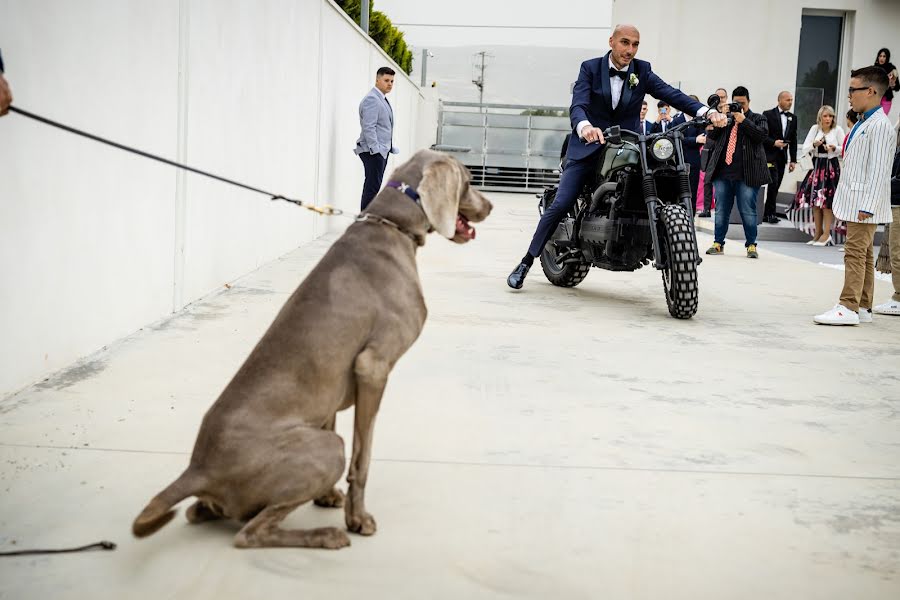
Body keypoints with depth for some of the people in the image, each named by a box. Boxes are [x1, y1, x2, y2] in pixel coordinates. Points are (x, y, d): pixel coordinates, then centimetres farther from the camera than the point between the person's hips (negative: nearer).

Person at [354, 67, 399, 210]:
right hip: (373, 151, -10)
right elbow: (368, 127, -19)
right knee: (372, 186, -11)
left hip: (382, 150, 10)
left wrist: (389, 147, 19)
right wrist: (375, 149, -23)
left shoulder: (382, 99, 19)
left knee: (374, 186, 12)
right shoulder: (372, 99, -12)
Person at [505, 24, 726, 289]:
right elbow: (577, 105, -19)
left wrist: (705, 112, -28)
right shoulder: (590, 68, -5)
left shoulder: (642, 71, 1)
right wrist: (584, 125, -43)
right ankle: (526, 262, -3)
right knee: (560, 205, -11)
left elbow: (671, 94, -11)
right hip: (589, 145, -3)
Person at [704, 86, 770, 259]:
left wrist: (743, 121, -13)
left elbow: (762, 135, -9)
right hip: (723, 172, 3)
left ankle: (751, 245, 4)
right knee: (721, 210, 7)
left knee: (748, 211, -3)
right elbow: (711, 135, 7)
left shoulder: (758, 119, 9)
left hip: (747, 174, -3)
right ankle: (718, 243, 14)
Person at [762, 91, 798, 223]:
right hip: (770, 155, -5)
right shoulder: (768, 114, -3)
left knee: (776, 186, 5)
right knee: (773, 183, -13)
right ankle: (771, 213, -4)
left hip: (782, 156, 5)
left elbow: (793, 140, 13)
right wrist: (773, 142, -18)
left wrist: (793, 160, 10)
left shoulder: (792, 118, 12)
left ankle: (767, 214, 11)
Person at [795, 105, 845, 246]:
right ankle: (818, 233, 16)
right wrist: (814, 144, -15)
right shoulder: (815, 129, 5)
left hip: (831, 167, -4)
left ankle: (826, 234, -1)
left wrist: (834, 148, -19)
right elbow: (804, 149, 3)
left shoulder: (837, 130, -4)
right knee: (815, 199, 6)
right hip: (817, 166, 4)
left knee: (827, 200, -6)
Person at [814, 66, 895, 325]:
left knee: (856, 252, -10)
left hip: (864, 204, -10)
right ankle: (862, 307, 18)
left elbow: (878, 170, -20)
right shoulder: (863, 123, 16)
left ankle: (848, 307, -10)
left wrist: (867, 206, -23)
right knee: (863, 254, 12)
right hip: (855, 203, 10)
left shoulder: (880, 126, -15)